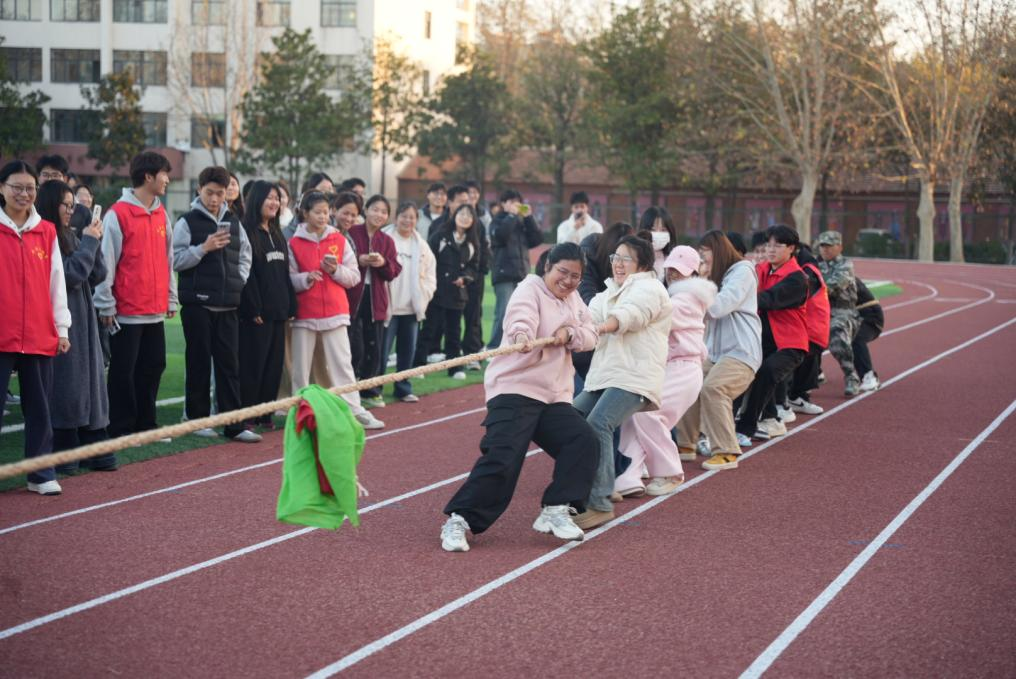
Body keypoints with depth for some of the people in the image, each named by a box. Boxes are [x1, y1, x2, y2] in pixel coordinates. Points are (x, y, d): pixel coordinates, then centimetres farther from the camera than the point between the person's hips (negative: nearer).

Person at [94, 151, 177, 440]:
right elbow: (106, 263, -11)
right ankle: (121, 428, 9)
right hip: (127, 313, -7)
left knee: (153, 367, 11)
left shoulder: (161, 215, 11)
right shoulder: (118, 214, -10)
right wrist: (106, 306, -11)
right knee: (124, 371, 1)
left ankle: (145, 424, 22)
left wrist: (170, 299, 14)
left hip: (156, 311, 7)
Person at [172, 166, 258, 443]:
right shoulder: (187, 222, -3)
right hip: (197, 303, -4)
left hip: (228, 305, 4)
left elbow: (245, 254, 21)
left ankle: (234, 424, 5)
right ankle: (198, 419, 12)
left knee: (229, 364, 4)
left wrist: (240, 280, 7)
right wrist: (204, 248, -19)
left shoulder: (234, 222, 12)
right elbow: (176, 260, -9)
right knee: (199, 362, 3)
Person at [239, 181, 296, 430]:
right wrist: (254, 309, -18)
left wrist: (290, 305, 11)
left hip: (278, 311, 8)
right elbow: (246, 273, -13)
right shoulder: (247, 232, -7)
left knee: (274, 364, 8)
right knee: (253, 365, -5)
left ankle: (264, 414, 15)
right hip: (257, 313, -8)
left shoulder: (277, 234, 17)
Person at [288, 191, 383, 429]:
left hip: (335, 313, 1)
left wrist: (336, 270, -11)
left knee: (342, 363, 0)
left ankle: (355, 411, 1)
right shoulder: (294, 243, 1)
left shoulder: (339, 240, 6)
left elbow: (354, 276, 6)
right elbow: (289, 279, -1)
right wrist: (306, 279, -19)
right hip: (304, 314, -1)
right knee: (301, 367, 3)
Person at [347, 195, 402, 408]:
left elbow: (395, 271, 6)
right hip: (351, 296, -5)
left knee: (374, 348, 9)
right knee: (355, 348, -7)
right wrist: (359, 261, -18)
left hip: (375, 299, 5)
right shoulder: (351, 233, -4)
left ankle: (370, 391, 21)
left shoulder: (387, 241, 12)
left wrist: (384, 263, -13)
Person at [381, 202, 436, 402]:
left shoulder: (421, 245, 11)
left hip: (412, 308, 6)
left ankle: (403, 388, 22)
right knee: (382, 350, -4)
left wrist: (424, 295, 3)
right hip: (388, 306, -5)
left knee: (408, 350, 11)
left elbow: (430, 273, 16)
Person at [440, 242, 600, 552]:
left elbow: (590, 335, 12)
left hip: (554, 395, 8)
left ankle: (556, 510, 3)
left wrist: (570, 334, -10)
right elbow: (521, 319, -29)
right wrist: (522, 337, -52)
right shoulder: (530, 290, -7)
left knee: (582, 440, -8)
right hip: (515, 389, -8)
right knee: (501, 457, -19)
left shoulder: (573, 299, 17)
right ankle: (458, 521, -11)